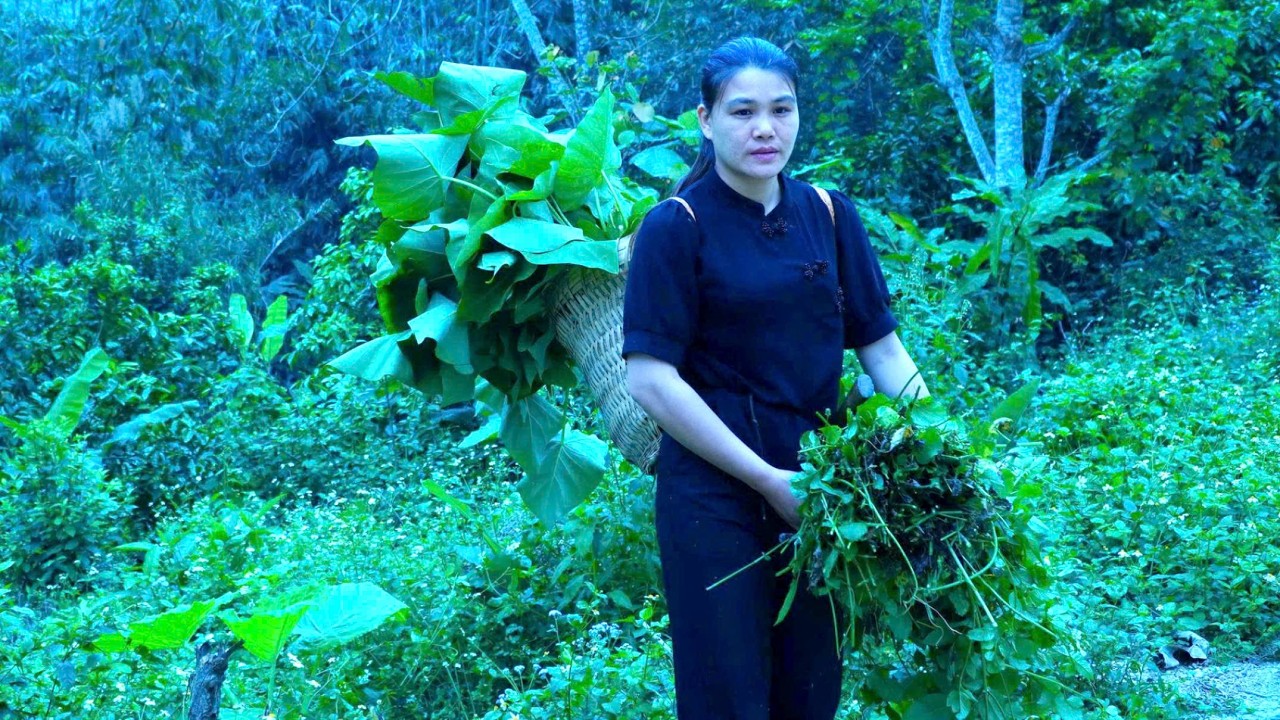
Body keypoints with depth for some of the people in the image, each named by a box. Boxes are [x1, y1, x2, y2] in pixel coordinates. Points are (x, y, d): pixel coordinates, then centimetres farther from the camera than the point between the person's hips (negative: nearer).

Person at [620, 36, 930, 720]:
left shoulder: (829, 215, 5)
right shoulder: (677, 227, -9)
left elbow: (881, 346, 9)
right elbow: (651, 378, -14)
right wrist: (768, 480, -16)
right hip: (715, 495, -4)